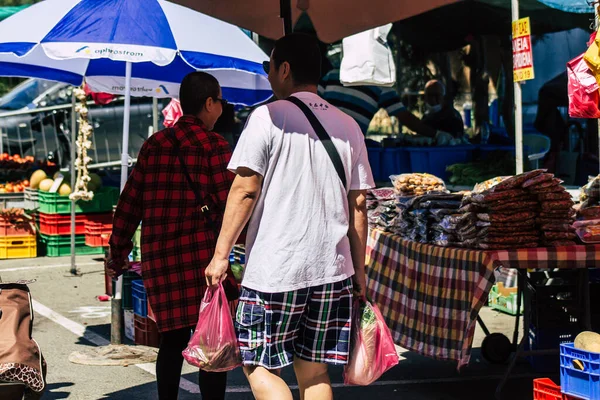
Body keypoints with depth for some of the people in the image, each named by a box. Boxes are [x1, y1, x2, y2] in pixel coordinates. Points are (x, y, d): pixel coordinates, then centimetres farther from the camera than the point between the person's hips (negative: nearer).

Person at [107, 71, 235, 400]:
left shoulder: (154, 145, 10)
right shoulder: (214, 145, -5)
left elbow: (130, 203, 11)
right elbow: (230, 203, -11)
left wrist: (118, 252, 18)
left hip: (157, 256, 5)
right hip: (201, 254, -5)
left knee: (173, 338, 16)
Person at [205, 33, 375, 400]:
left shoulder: (268, 117, -4)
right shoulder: (348, 127, 11)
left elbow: (245, 191, -10)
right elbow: (358, 203, 11)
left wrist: (221, 254, -5)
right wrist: (359, 269, 16)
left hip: (274, 268, -5)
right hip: (332, 267, 6)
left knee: (258, 365, 5)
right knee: (314, 370, 12)